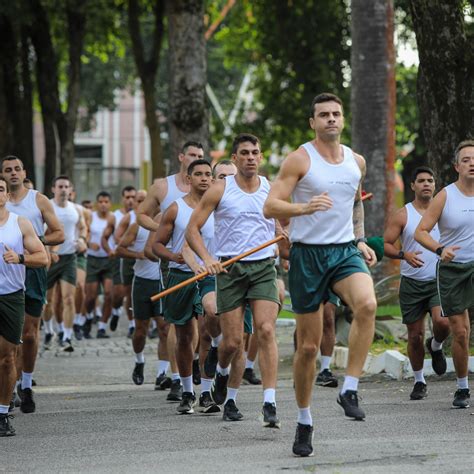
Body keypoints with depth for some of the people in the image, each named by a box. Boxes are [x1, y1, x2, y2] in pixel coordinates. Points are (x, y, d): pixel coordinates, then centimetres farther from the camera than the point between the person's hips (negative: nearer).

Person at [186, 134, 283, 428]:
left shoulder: (272, 190, 7)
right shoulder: (220, 190, 1)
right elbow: (193, 229, 1)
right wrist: (207, 259, -14)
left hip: (264, 267, 1)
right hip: (230, 269, -1)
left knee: (266, 330, -16)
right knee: (233, 341, -1)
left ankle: (270, 404, -18)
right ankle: (222, 373, 36)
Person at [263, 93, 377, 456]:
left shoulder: (357, 161, 9)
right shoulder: (299, 159, -6)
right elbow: (270, 207, -14)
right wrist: (305, 207, -30)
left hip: (346, 251, 3)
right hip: (308, 254, -3)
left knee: (367, 305, -30)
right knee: (308, 346, 1)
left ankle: (350, 389, -19)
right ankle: (304, 421, 19)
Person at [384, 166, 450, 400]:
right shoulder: (402, 216, 1)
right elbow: (385, 245, -3)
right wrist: (404, 254, -20)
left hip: (439, 281, 0)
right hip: (412, 283, 0)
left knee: (442, 322, -24)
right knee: (415, 336, 2)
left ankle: (436, 346, 12)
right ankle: (419, 381, 19)